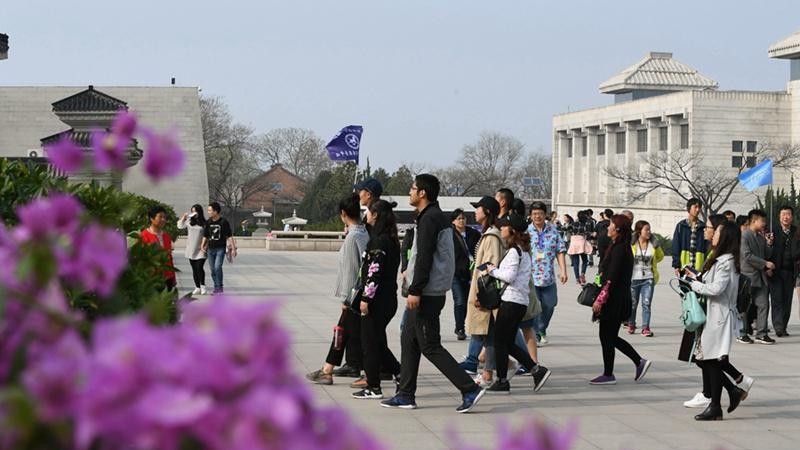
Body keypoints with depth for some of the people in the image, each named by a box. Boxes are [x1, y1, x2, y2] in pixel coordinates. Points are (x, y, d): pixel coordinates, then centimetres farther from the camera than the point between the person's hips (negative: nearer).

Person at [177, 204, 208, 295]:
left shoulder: (204, 223, -5)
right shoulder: (189, 221, 5)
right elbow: (180, 226, 13)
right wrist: (183, 217, 2)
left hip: (200, 250, -5)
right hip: (191, 250, 5)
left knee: (199, 267, -14)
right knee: (194, 269, 9)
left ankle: (203, 286, -1)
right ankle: (197, 288, 16)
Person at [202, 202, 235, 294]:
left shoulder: (224, 222, -9)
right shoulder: (208, 222, 4)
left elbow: (229, 236, -7)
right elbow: (205, 235, 13)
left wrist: (233, 248, -10)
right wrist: (203, 246, 1)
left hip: (220, 248, -5)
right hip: (211, 249, 5)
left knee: (218, 267, -19)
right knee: (213, 270, 8)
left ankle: (219, 287, -9)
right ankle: (217, 287, 22)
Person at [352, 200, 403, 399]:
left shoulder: (380, 241, -16)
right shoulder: (390, 239, 14)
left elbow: (374, 271, -20)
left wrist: (366, 298, -18)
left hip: (378, 300, -9)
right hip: (388, 298, 9)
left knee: (370, 342, 0)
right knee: (378, 341, 16)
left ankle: (373, 387, 5)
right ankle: (400, 374, 14)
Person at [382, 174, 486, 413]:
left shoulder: (429, 219, -16)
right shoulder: (439, 217, 16)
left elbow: (424, 258, -22)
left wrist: (415, 291, -23)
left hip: (427, 294, -10)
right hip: (430, 292, 10)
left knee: (430, 346, -7)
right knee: (408, 340, 14)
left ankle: (470, 390, -9)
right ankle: (405, 395, 18)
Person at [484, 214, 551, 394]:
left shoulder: (514, 251, -14)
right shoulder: (524, 250, 16)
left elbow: (509, 276, -21)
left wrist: (493, 270, -6)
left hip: (511, 301, -10)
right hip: (521, 301, 10)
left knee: (500, 342, -1)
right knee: (508, 343, 13)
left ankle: (502, 381, 4)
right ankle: (537, 370, 7)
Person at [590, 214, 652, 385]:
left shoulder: (619, 249, -17)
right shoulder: (624, 248, 13)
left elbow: (611, 279, -21)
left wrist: (600, 299, -20)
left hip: (614, 299, -10)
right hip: (619, 299, 10)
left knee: (607, 337, 0)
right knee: (610, 337, 15)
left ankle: (608, 375, 8)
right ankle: (639, 362, 17)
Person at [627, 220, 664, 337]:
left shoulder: (652, 244, 1)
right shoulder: (631, 244, -8)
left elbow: (660, 256, 19)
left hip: (648, 279, 1)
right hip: (633, 278, -1)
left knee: (646, 303, -6)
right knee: (632, 304, 12)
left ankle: (645, 328, -3)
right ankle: (631, 325, 30)